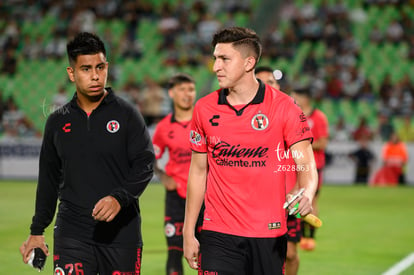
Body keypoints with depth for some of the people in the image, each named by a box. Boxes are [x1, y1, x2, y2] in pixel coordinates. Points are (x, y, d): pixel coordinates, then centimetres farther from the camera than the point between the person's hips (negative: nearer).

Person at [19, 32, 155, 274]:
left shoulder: (127, 114, 2)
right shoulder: (58, 122, 11)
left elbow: (145, 165, -6)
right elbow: (49, 179, 19)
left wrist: (119, 198, -24)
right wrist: (37, 231, 19)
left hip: (122, 233, -2)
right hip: (72, 235, 2)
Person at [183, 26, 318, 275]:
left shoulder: (284, 106, -4)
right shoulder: (204, 109, 5)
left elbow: (306, 163, -6)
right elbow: (198, 171, 12)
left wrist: (306, 193, -30)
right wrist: (189, 233, 9)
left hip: (269, 235, -1)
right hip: (219, 234, 1)